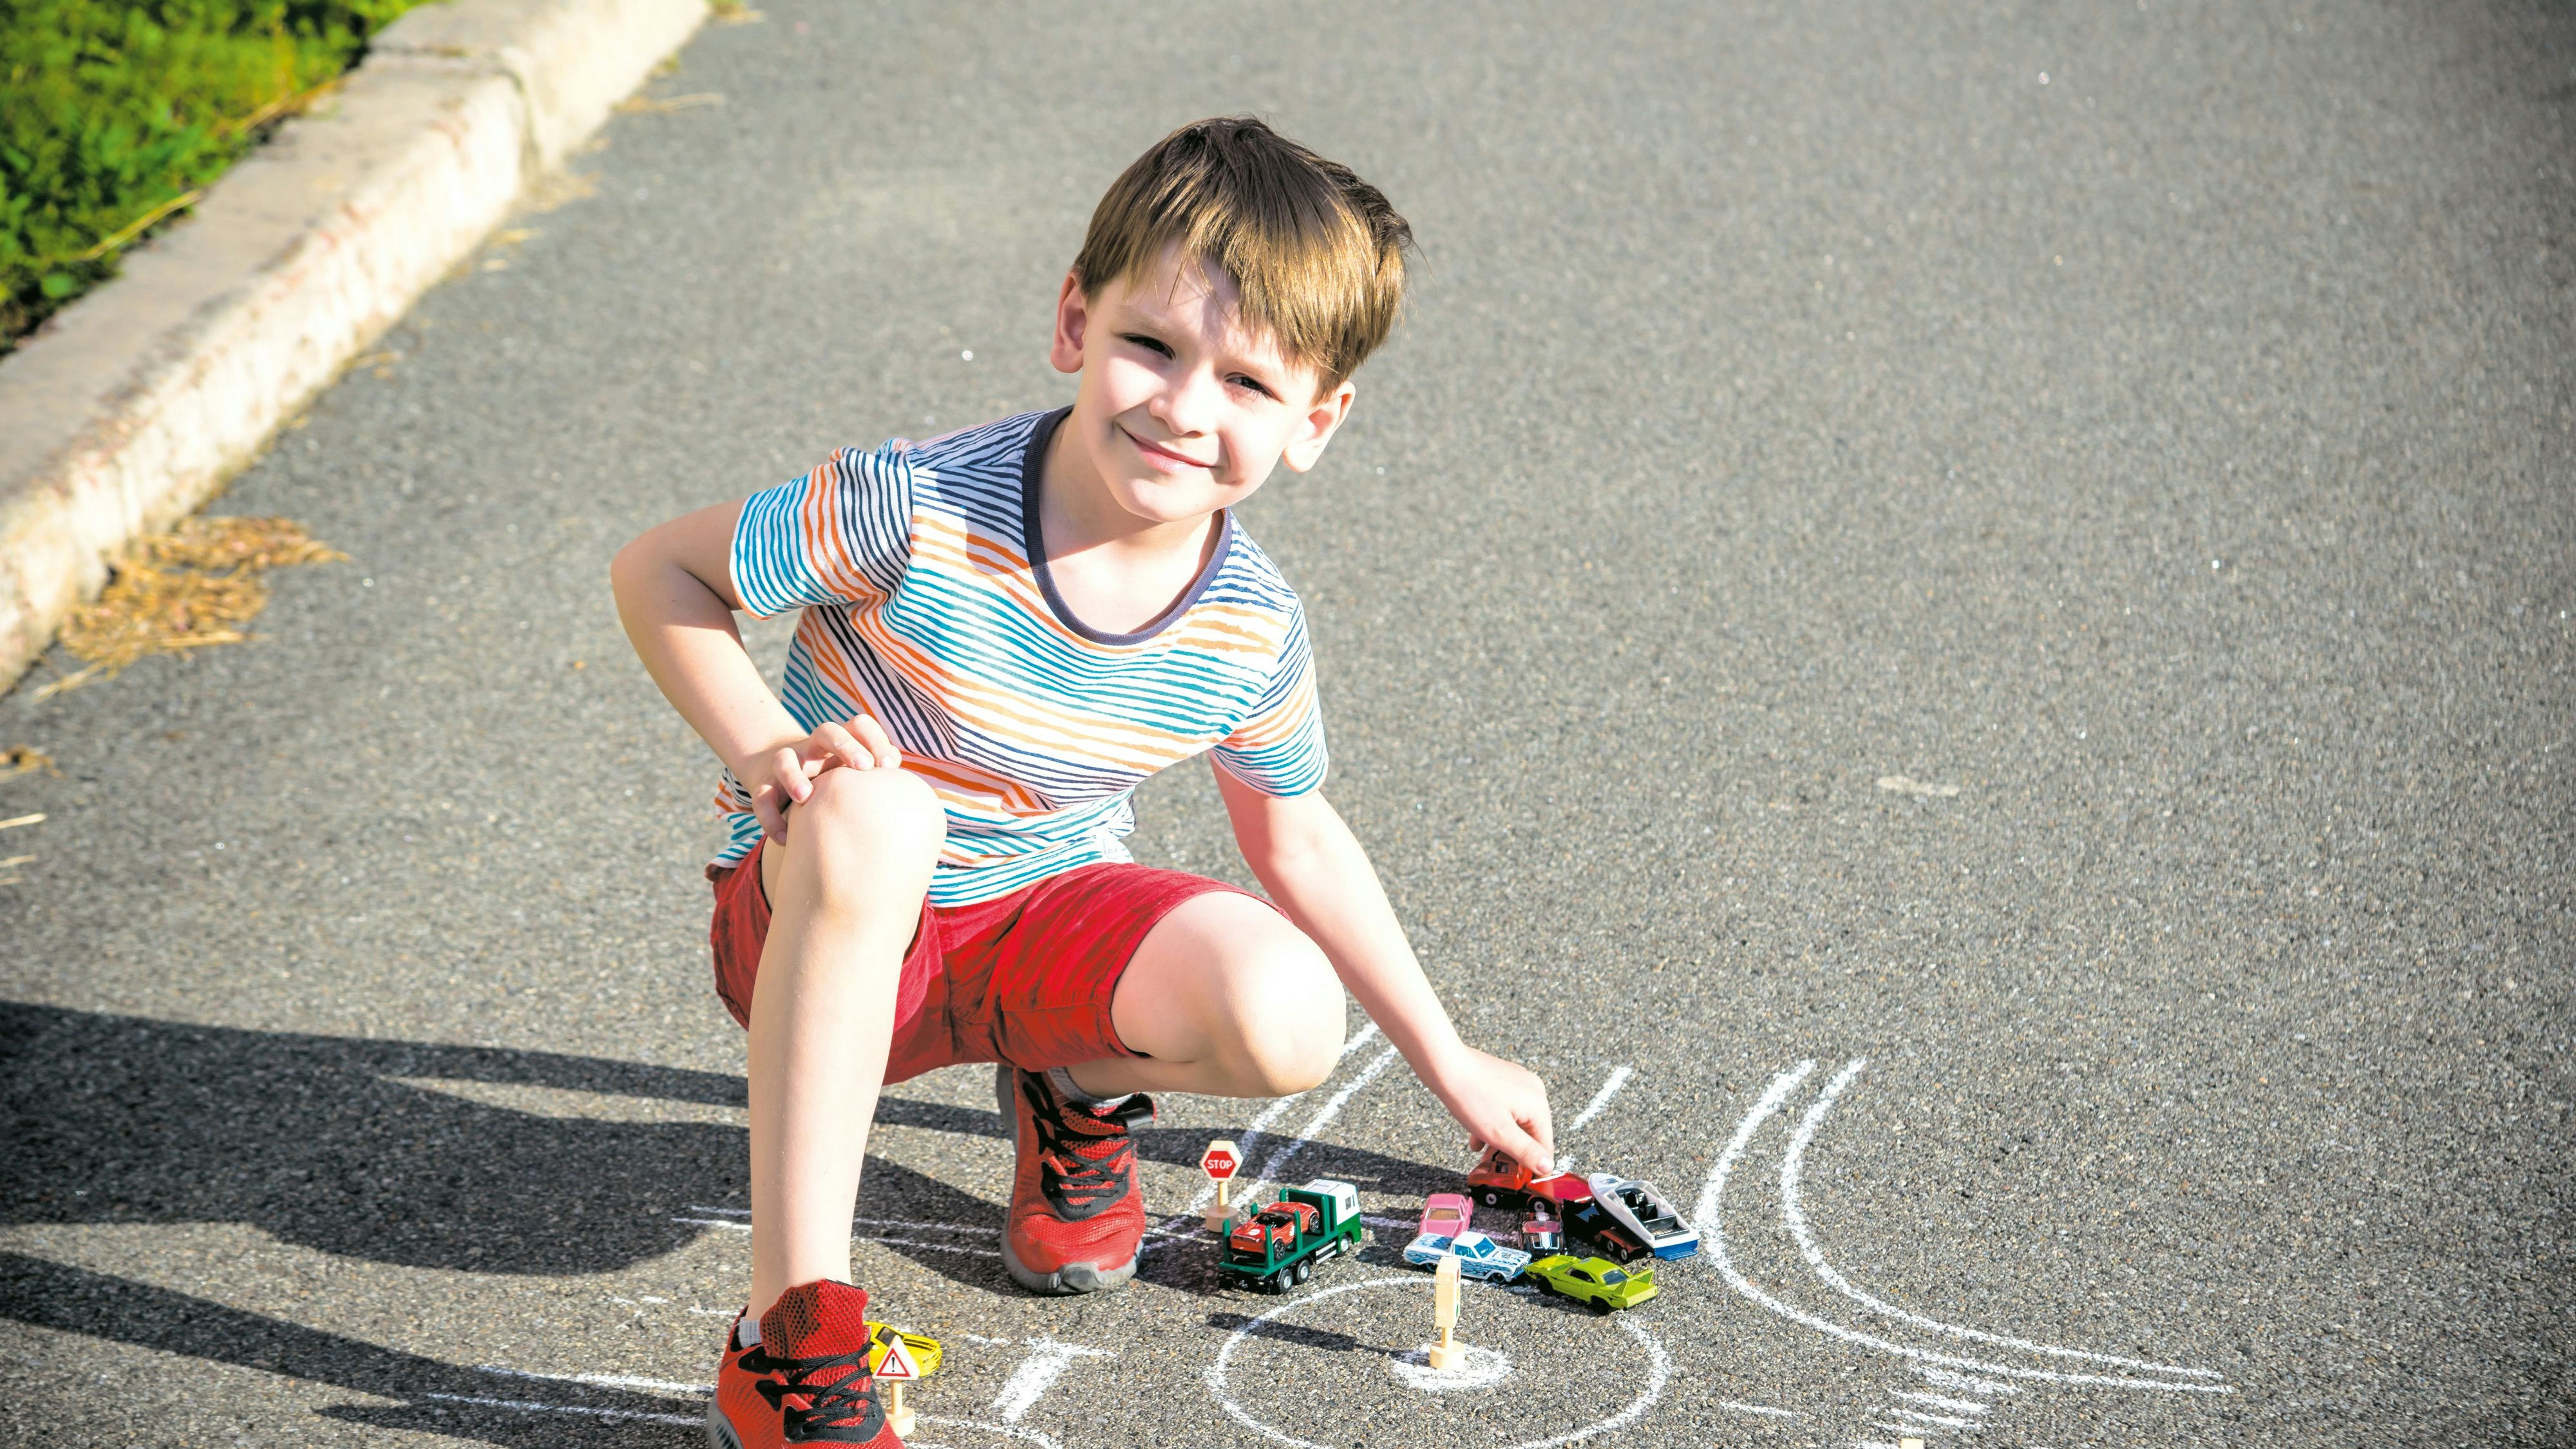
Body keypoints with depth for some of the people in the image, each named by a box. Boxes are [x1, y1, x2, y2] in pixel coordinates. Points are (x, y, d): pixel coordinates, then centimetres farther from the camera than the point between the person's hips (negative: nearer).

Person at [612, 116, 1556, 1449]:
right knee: (873, 810, -40)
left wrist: (1448, 1065, 13)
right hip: (820, 928, -3)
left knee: (1283, 1016, -27)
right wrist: (761, 748, -27)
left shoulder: (1253, 636, -11)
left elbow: (1294, 840, 8)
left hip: (1040, 927, 3)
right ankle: (791, 1339, -37)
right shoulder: (920, 512, -25)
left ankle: (1077, 1090, 12)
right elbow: (658, 570, -12)